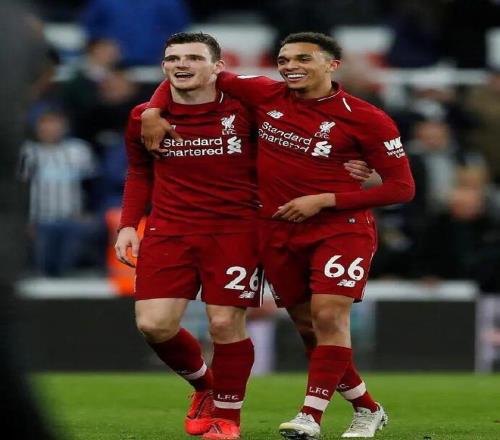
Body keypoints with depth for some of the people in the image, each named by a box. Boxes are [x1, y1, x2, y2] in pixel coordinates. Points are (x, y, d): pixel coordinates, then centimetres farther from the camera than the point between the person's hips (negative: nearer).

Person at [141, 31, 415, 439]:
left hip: (341, 227, -5)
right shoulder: (266, 96, -1)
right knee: (307, 325, 8)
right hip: (279, 233, 5)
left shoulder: (365, 119, -11)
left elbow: (402, 187, -8)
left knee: (329, 315, -21)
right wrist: (154, 110, -7)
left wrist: (323, 200, -16)